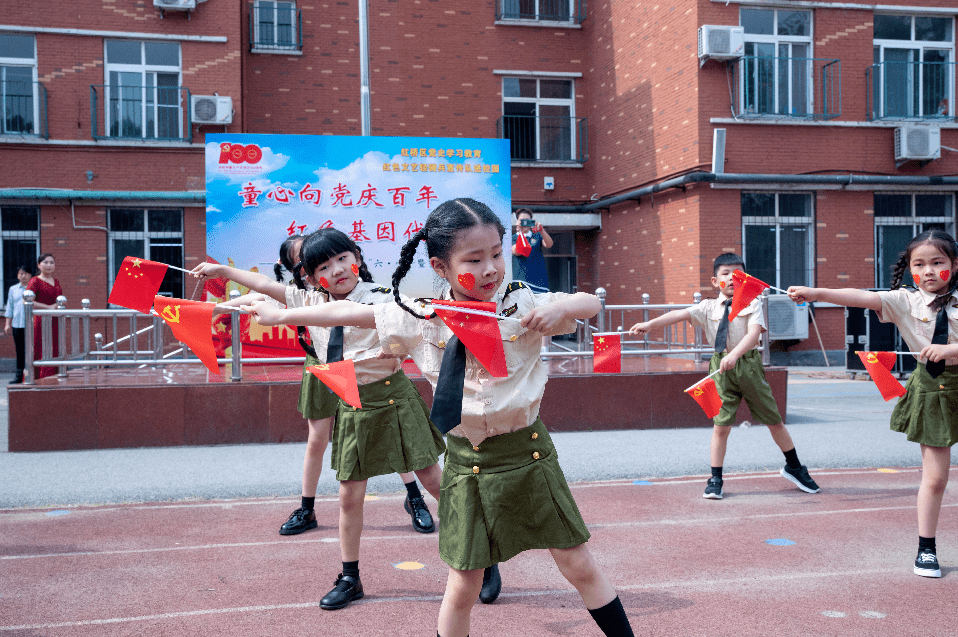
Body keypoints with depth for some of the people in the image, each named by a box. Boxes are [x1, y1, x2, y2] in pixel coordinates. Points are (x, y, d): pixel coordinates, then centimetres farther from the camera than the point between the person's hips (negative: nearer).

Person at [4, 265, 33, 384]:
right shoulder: (13, 289, 14)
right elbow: (10, 307, 16)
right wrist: (8, 324, 12)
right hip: (17, 324, 3)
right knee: (19, 351, 7)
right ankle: (19, 375, 12)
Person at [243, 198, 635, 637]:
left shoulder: (522, 306, -9)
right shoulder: (421, 319, -7)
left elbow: (591, 303, -4)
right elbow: (347, 312, 2)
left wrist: (560, 307, -26)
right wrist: (280, 315, 8)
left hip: (528, 453, 0)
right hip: (467, 463, 1)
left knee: (578, 565, 9)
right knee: (463, 586, 9)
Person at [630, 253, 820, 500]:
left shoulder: (752, 304, -2)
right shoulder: (709, 307, 3)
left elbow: (754, 332, -18)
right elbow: (681, 314, -10)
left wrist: (734, 354, -34)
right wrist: (650, 324, -24)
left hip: (749, 363, 0)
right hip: (722, 368, 1)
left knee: (773, 420, 11)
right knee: (721, 424, -1)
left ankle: (794, 468, 32)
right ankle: (716, 479, 10)